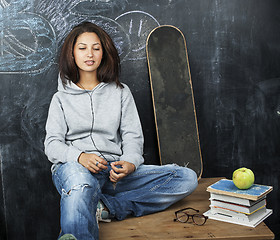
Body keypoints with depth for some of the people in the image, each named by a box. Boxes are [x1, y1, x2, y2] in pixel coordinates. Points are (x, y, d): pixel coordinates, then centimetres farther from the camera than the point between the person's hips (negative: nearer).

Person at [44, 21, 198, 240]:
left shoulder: (120, 92, 20)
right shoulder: (61, 98, 17)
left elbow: (133, 136, 11)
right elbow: (52, 144, 6)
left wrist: (130, 163, -13)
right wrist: (80, 156, -18)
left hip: (114, 171, 3)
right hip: (73, 167, -2)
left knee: (188, 178, -19)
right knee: (81, 184, -41)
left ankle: (105, 207, -30)